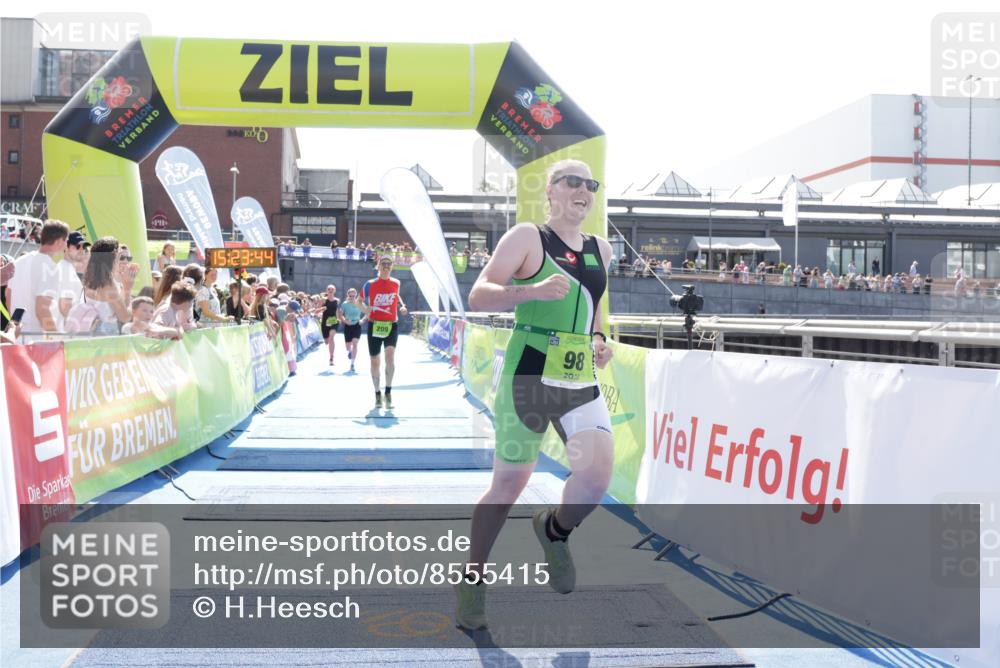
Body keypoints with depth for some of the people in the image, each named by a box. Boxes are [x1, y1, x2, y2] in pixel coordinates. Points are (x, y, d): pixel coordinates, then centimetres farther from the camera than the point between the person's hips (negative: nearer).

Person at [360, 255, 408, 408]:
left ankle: (388, 392, -10)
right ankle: (377, 394, 24)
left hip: (391, 325, 0)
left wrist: (402, 306, 6)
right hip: (374, 326, 0)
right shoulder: (370, 284, -3)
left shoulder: (395, 283, 4)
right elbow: (360, 301, 5)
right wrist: (365, 308, -16)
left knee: (390, 356, -22)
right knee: (375, 362, 6)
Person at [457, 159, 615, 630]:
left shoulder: (601, 250, 14)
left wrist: (598, 339, 12)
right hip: (529, 374, -5)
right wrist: (534, 290, -25)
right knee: (509, 484, 5)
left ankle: (555, 531, 18)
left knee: (597, 475, -16)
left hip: (582, 380, 5)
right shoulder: (526, 237, -3)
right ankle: (472, 579, 26)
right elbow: (478, 296, -10)